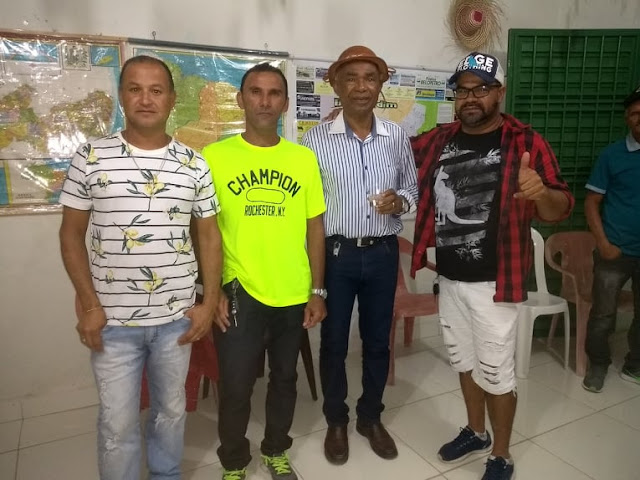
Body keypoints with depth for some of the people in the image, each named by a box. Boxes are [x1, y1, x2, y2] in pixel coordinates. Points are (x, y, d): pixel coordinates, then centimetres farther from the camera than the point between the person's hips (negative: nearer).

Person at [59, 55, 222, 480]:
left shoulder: (194, 164, 0)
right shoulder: (90, 158, -3)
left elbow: (210, 235, 4)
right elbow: (71, 233, 1)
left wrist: (209, 304, -1)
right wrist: (89, 304, -6)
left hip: (177, 317, 2)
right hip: (113, 319, -1)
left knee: (172, 411, 20)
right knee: (118, 423, 12)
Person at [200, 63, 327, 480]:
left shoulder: (304, 158, 2)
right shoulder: (214, 157, -5)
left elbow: (315, 228, 4)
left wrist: (317, 291, 3)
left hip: (294, 295, 3)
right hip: (239, 294, -2)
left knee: (285, 378, 18)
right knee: (236, 387, 9)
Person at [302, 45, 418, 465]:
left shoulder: (397, 136, 2)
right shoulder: (315, 139, -6)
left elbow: (412, 189, 11)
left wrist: (399, 202, -12)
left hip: (383, 254, 2)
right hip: (336, 253, -2)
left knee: (378, 341, 15)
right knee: (334, 342, 11)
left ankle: (371, 417, 37)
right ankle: (336, 421, 34)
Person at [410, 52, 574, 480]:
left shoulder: (526, 142, -10)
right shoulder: (438, 140, 4)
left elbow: (559, 209, -14)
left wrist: (543, 192, -37)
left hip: (493, 281, -5)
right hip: (449, 277, 6)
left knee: (496, 371, 5)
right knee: (464, 360, 20)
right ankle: (476, 432, 42)